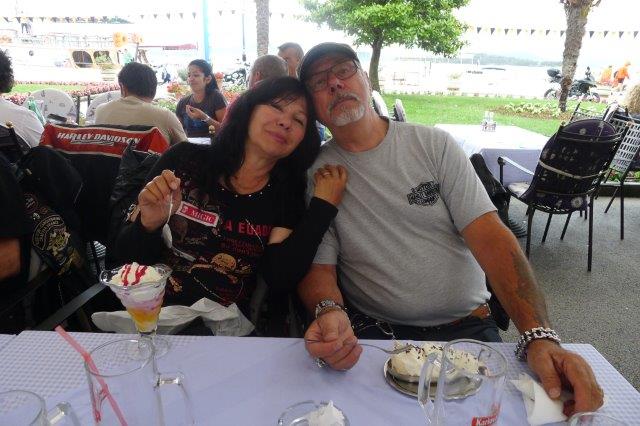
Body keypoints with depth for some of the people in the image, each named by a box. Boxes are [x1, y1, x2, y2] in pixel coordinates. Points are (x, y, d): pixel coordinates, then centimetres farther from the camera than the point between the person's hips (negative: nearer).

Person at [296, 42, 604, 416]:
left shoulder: (434, 145, 0)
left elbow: (489, 235, -8)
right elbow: (319, 265, -3)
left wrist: (540, 336, -20)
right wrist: (329, 312, -28)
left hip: (467, 325, 2)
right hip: (373, 332, 0)